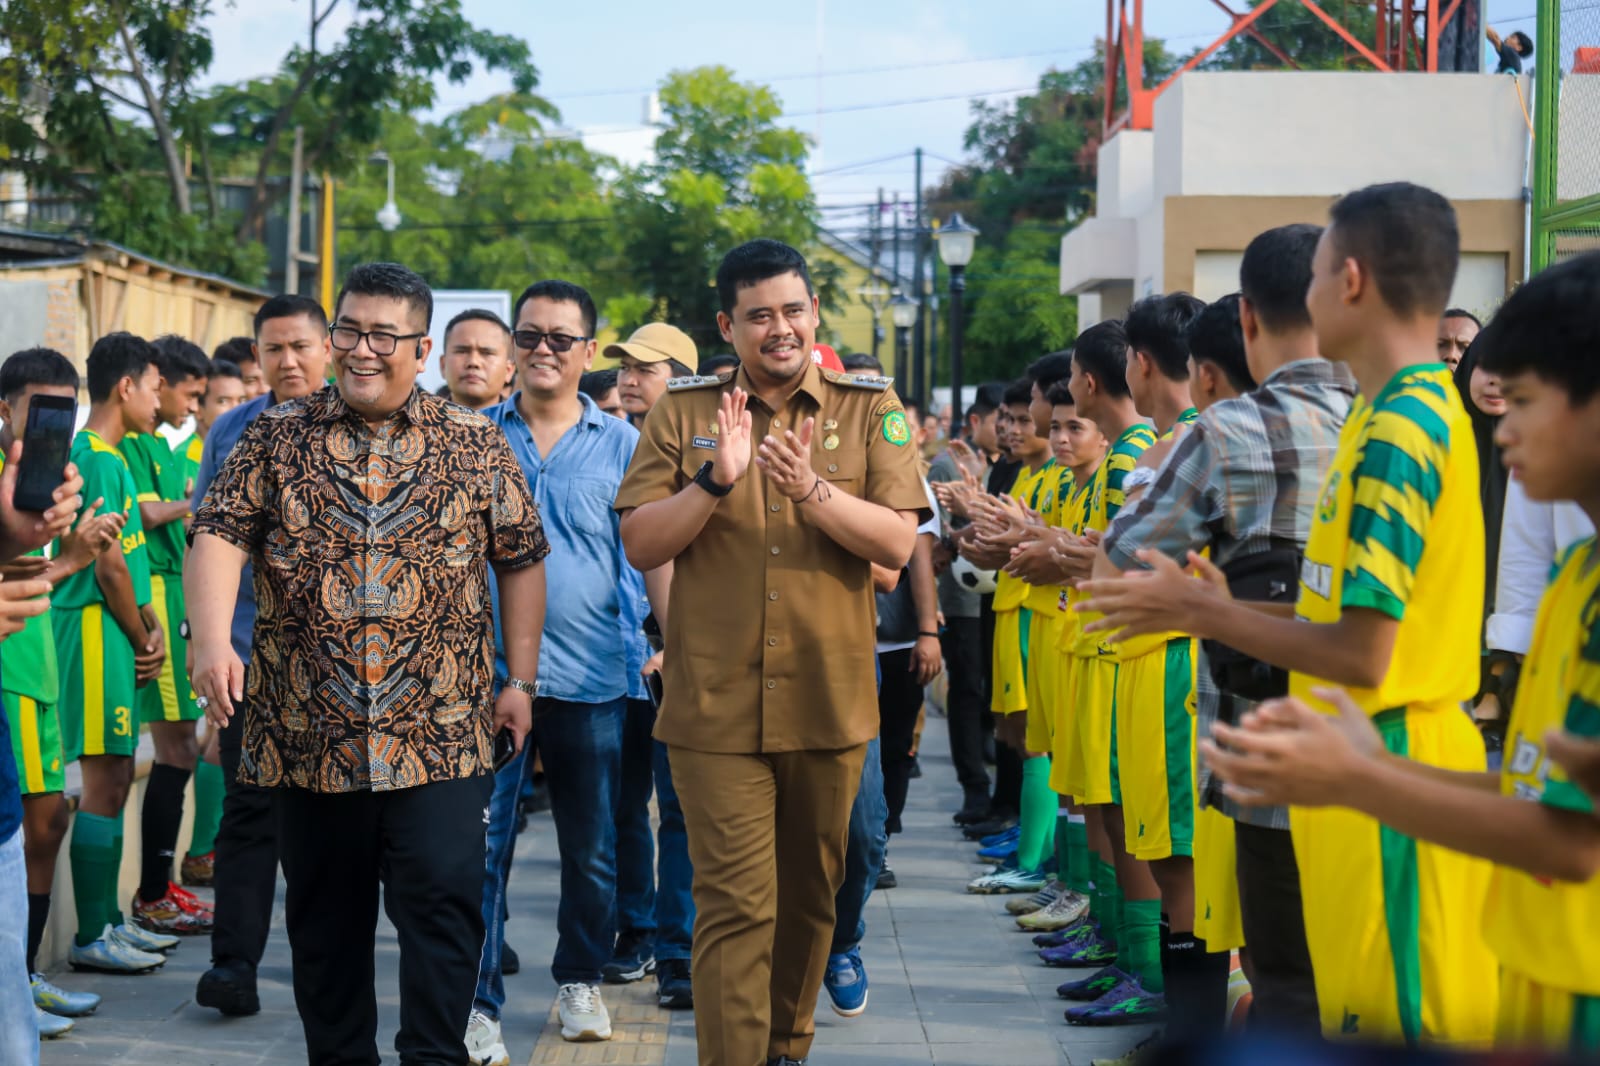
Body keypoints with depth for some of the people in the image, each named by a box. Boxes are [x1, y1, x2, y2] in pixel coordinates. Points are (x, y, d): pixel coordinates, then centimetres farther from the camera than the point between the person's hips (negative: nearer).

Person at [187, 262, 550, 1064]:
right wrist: (213, 641, -21)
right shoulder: (276, 438, 6)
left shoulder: (475, 444, 6)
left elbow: (521, 559, 12)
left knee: (441, 900, -10)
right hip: (308, 730, 1)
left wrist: (520, 677, 8)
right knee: (325, 916, 10)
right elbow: (219, 537, -4)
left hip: (439, 733, -1)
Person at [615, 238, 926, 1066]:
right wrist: (715, 480, -16)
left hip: (829, 702, 2)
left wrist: (811, 489, -21)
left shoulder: (870, 410, 3)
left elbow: (897, 542, -6)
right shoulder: (683, 413, 4)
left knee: (809, 895, 16)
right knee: (735, 904, -7)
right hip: (716, 706, -2)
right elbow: (640, 545, -2)